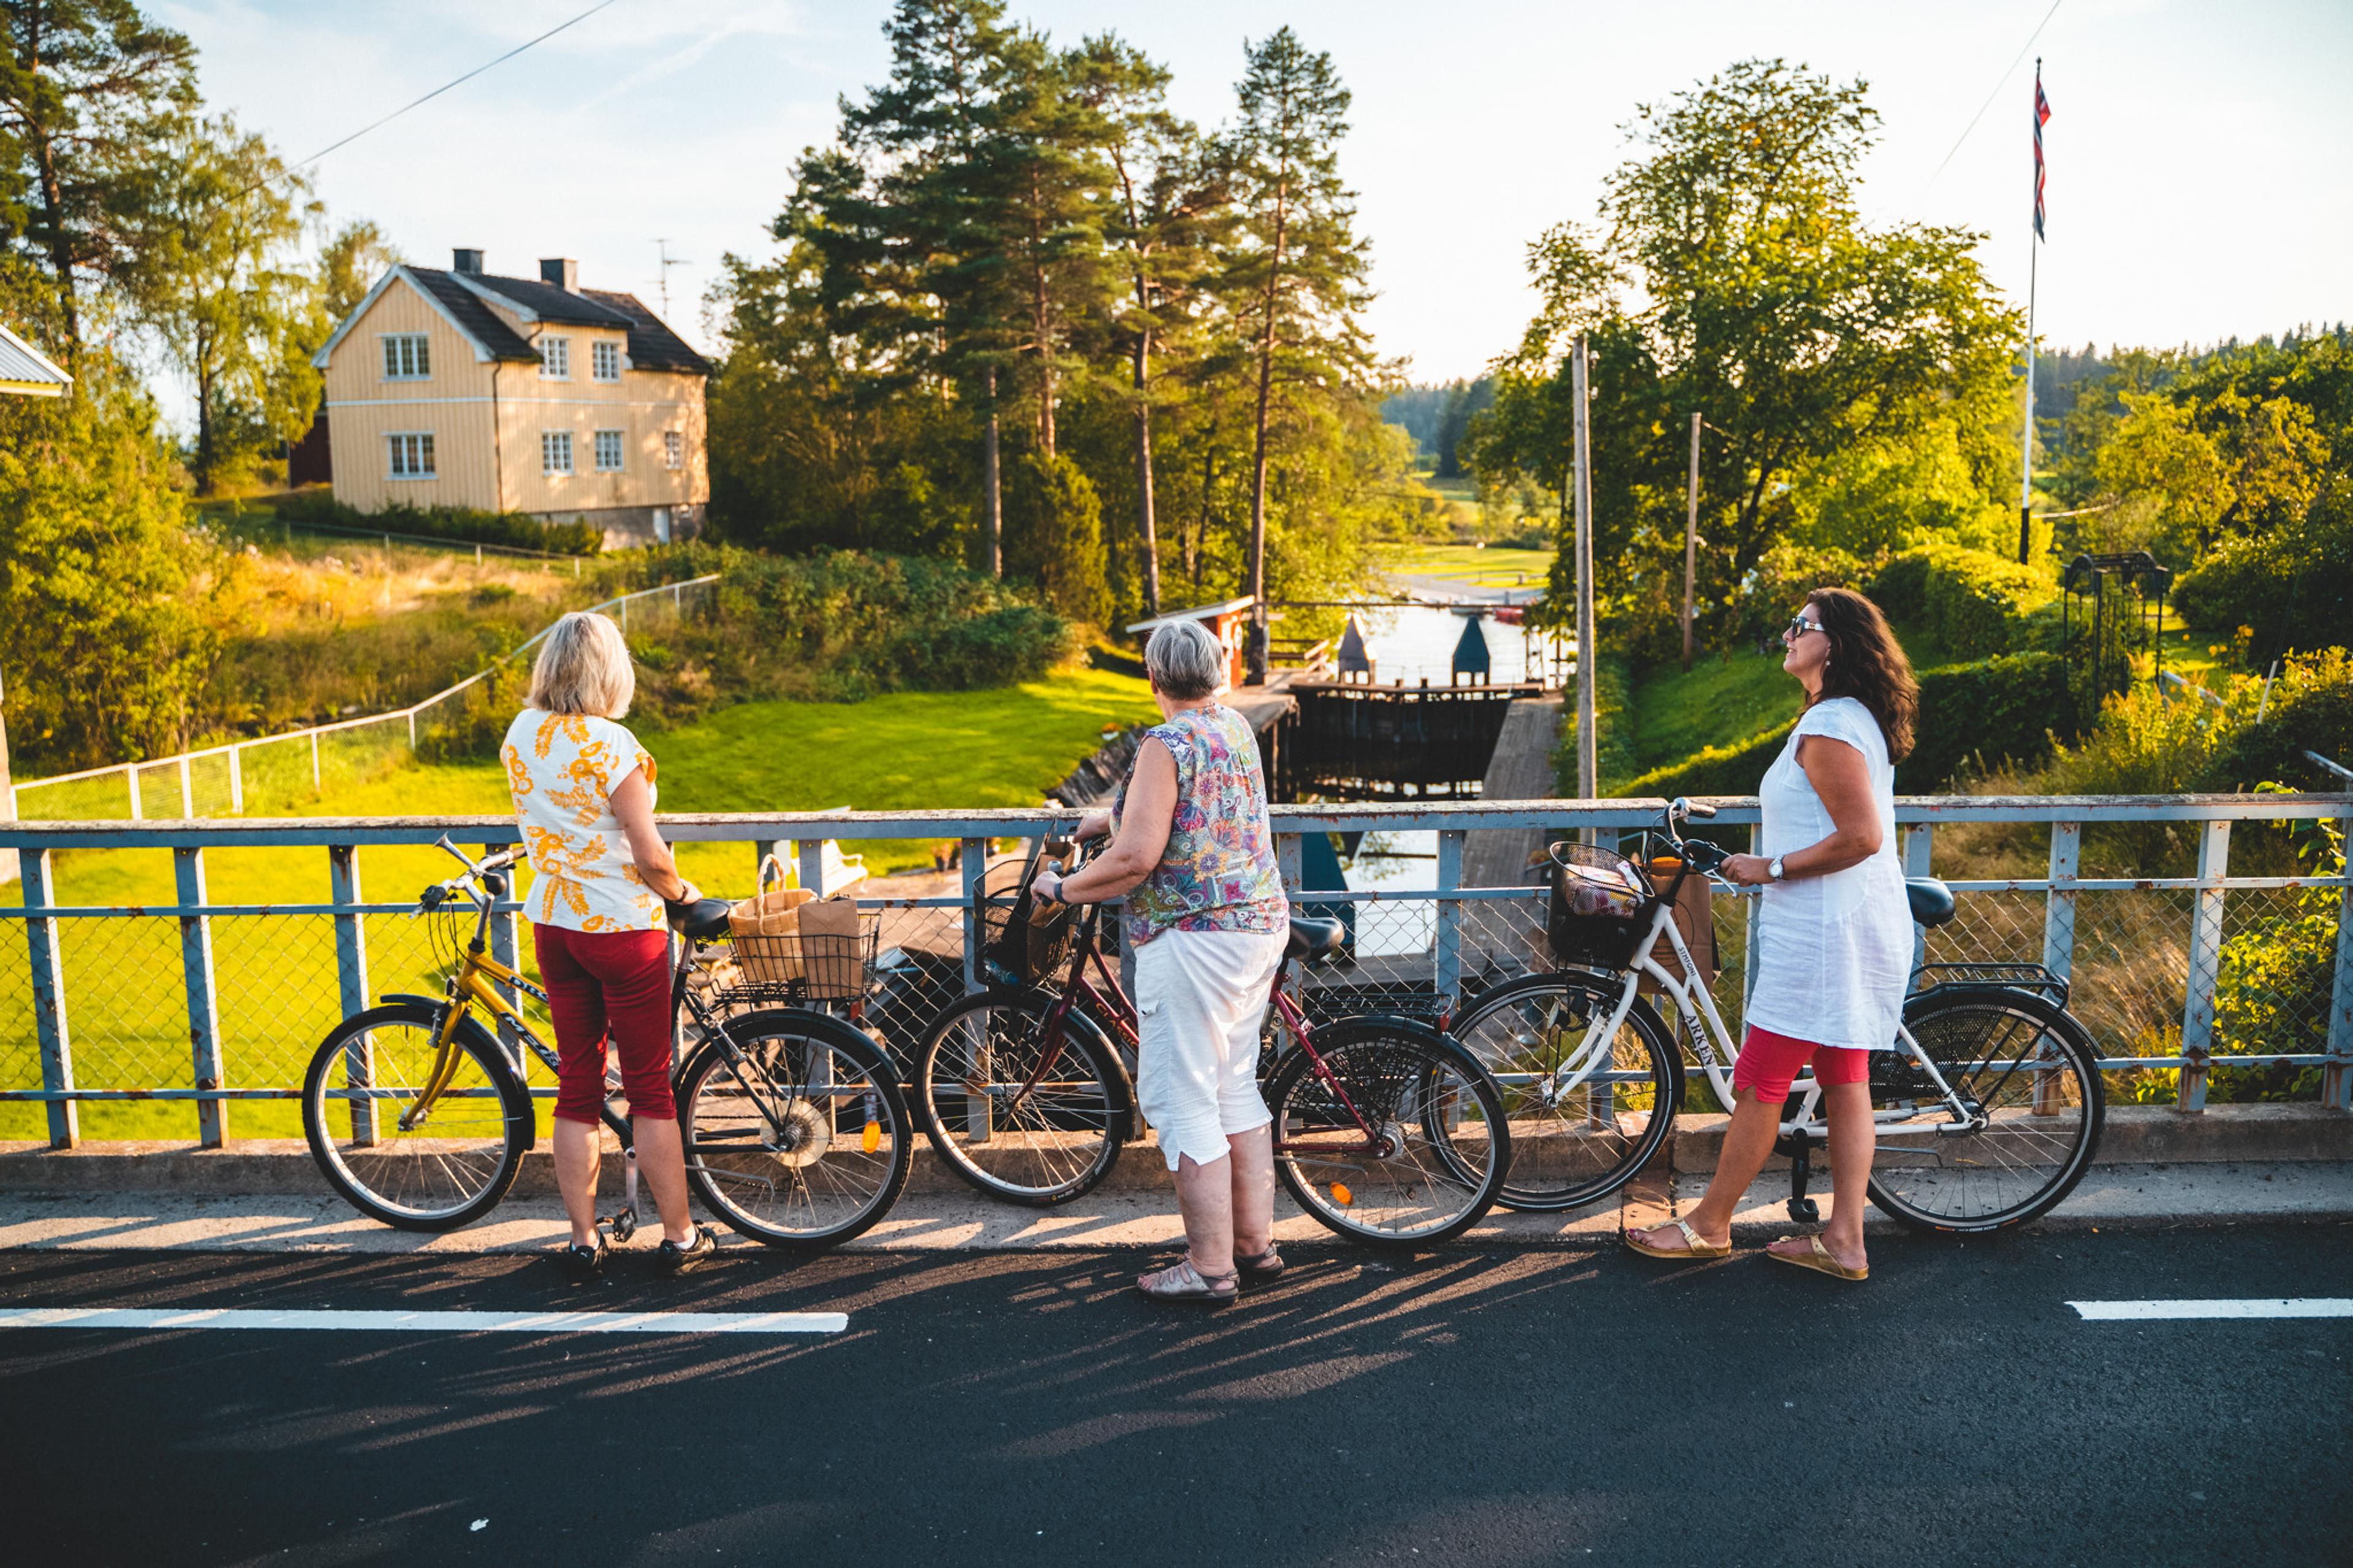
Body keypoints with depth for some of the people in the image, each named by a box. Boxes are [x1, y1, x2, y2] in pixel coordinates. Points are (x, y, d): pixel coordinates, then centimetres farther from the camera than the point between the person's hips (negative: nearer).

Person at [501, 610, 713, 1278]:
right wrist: (683, 892, 1)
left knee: (577, 1086, 13)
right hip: (623, 927, -6)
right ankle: (679, 1237, 15)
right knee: (650, 1089, 5)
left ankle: (583, 1240, 20)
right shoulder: (610, 745, -19)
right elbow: (649, 857, -18)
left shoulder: (521, 734, 2)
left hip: (551, 923, 6)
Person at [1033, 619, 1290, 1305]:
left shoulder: (1166, 745, -15)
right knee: (1235, 1085, 17)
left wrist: (1062, 889, -9)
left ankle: (1210, 1266, 4)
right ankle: (1255, 1243, 24)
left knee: (1182, 1097, -1)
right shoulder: (1236, 728, 12)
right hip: (1260, 922, 9)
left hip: (1194, 936, -9)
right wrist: (1116, 816, 35)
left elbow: (1136, 858, -22)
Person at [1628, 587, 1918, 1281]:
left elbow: (1860, 836, -24)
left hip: (1823, 929, -11)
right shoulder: (1858, 719, 15)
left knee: (1759, 1083, 0)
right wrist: (1769, 861, 19)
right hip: (1867, 921, 11)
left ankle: (1708, 1226, 11)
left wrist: (1770, 867, -16)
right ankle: (1843, 1241, 18)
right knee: (1845, 1082, 12)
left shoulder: (1826, 728, -18)